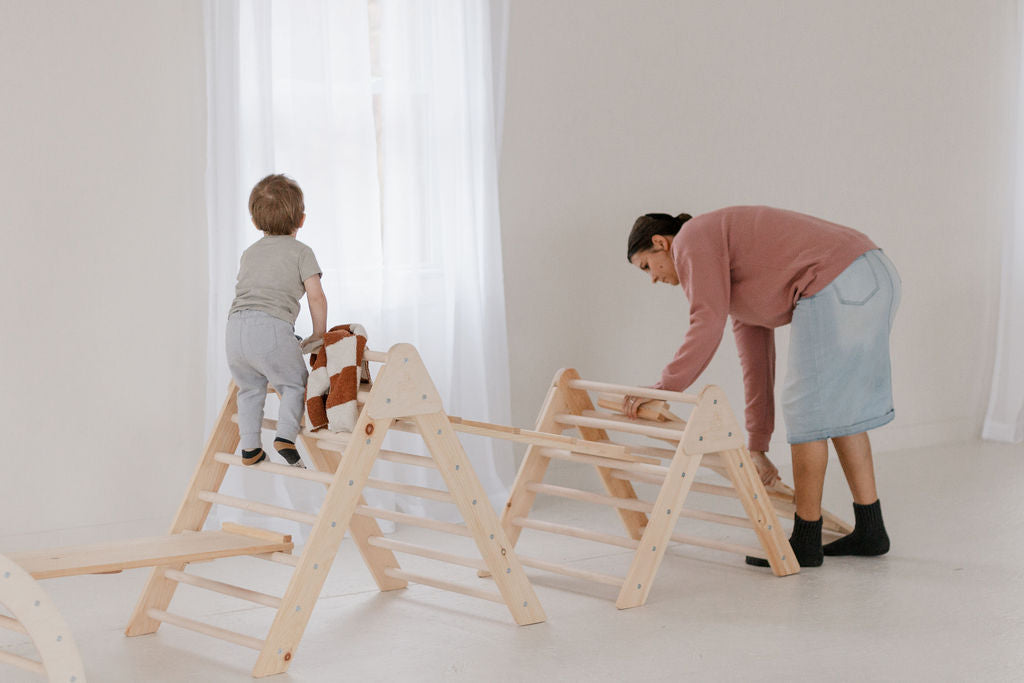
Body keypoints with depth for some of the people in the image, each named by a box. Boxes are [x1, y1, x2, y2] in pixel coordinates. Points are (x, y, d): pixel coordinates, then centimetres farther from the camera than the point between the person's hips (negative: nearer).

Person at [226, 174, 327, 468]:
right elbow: (316, 296, 0)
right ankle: (285, 436, -10)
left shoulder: (250, 253, 26)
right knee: (294, 385, 9)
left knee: (250, 389, 21)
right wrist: (319, 334, 13)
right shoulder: (300, 251, 8)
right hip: (272, 327, -5)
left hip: (236, 325, 5)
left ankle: (250, 447, 20)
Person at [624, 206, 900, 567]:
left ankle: (806, 541, 11)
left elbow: (708, 325, -10)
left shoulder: (692, 239, 4)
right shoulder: (731, 268, 30)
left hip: (836, 286, -10)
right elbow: (756, 358, 32)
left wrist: (663, 387, -2)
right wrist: (757, 447, 34)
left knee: (809, 411, 2)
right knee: (840, 409, 19)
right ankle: (869, 531, 23)